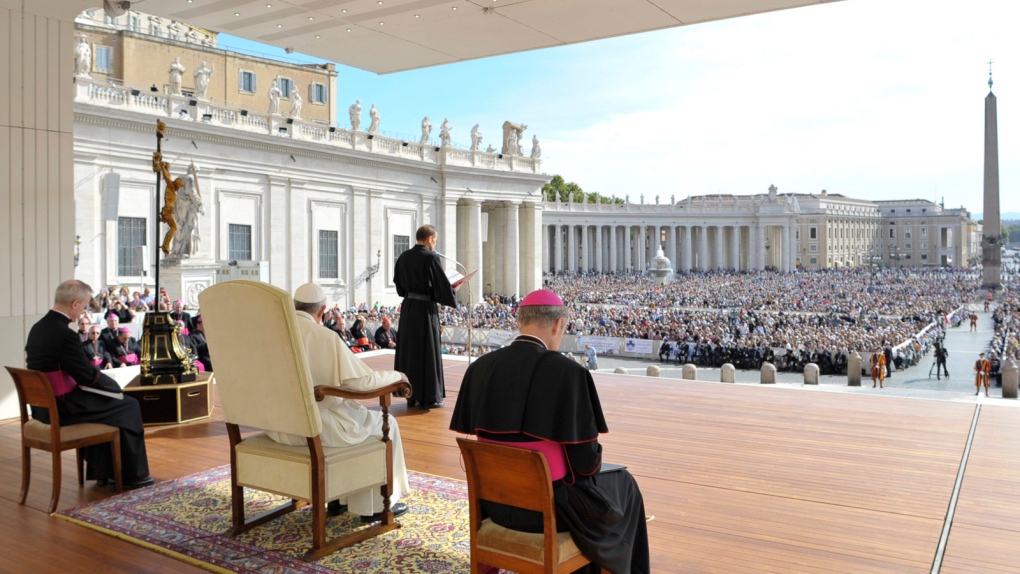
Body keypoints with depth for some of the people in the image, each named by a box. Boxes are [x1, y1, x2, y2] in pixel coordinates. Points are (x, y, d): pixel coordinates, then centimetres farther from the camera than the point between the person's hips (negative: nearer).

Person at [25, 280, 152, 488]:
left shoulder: (38, 327, 4)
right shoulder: (65, 334, -24)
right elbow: (88, 375, -19)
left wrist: (82, 380, 7)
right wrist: (115, 385, -1)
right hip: (60, 407, -9)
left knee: (102, 402, 28)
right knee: (128, 406, 4)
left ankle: (101, 468, 32)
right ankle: (133, 474, 13)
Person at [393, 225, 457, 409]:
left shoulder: (403, 257, 5)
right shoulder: (431, 258, -16)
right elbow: (444, 285, -15)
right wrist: (452, 296, 5)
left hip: (407, 308, 7)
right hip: (426, 309, -7)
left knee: (409, 349, 13)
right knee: (428, 351, 2)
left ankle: (411, 394, 21)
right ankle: (429, 397, 8)